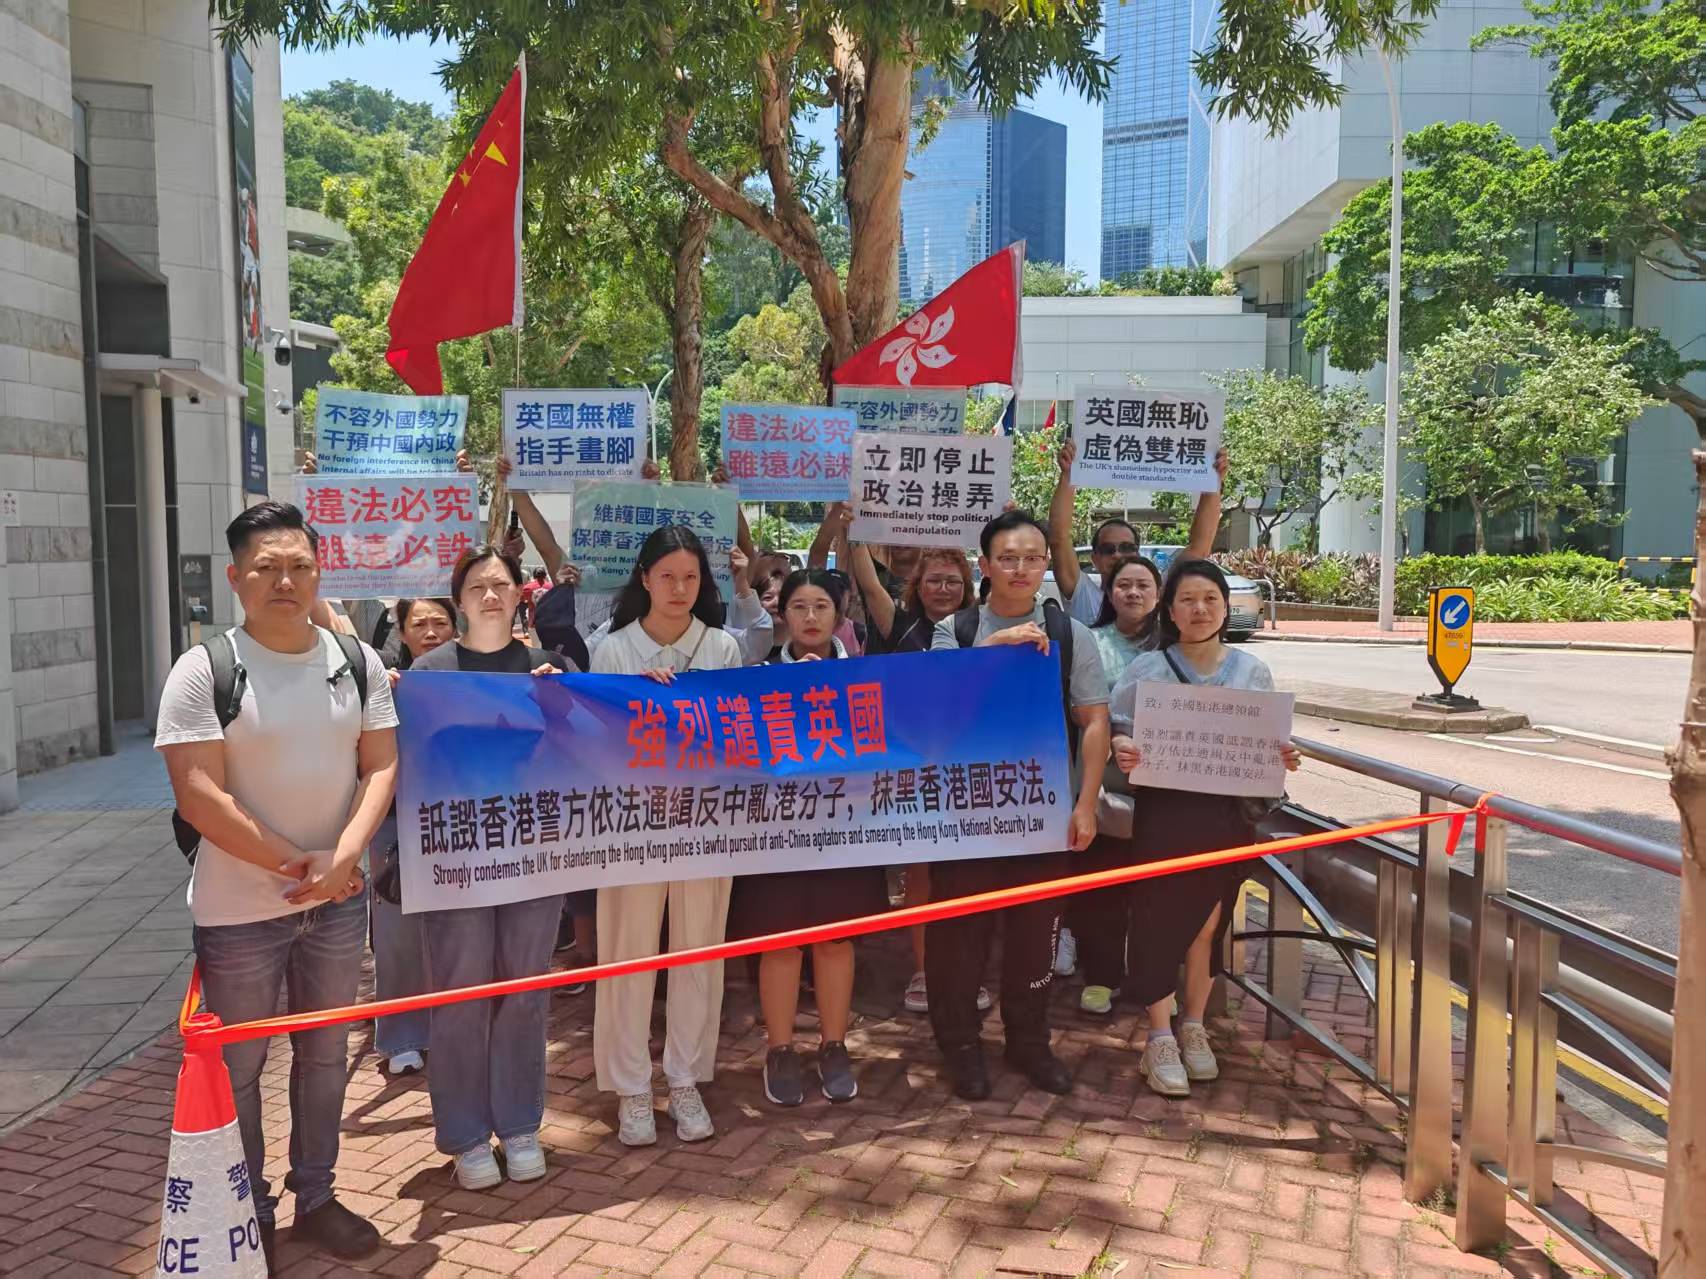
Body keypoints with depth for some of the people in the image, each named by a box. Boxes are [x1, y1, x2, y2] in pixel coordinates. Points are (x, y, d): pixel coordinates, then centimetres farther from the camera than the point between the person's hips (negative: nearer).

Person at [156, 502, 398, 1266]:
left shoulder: (358, 661, 0)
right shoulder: (205, 669, -13)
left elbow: (380, 767, 0)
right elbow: (199, 797, -17)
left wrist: (344, 855, -16)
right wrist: (296, 865, -16)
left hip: (339, 898, 4)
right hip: (238, 906, -4)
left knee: (325, 1056, 16)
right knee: (236, 1068, 11)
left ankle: (315, 1197, 34)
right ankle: (247, 1216, 29)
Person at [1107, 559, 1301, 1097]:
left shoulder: (1252, 672, 7)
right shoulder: (1146, 668, -1)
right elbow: (1118, 729, 0)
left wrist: (1285, 757, -9)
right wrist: (1122, 748, -22)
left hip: (1227, 815, 3)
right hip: (1164, 814, -2)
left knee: (1209, 923, 11)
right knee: (1161, 921, -1)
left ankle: (1193, 1027, 29)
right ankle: (1160, 1039, 13)